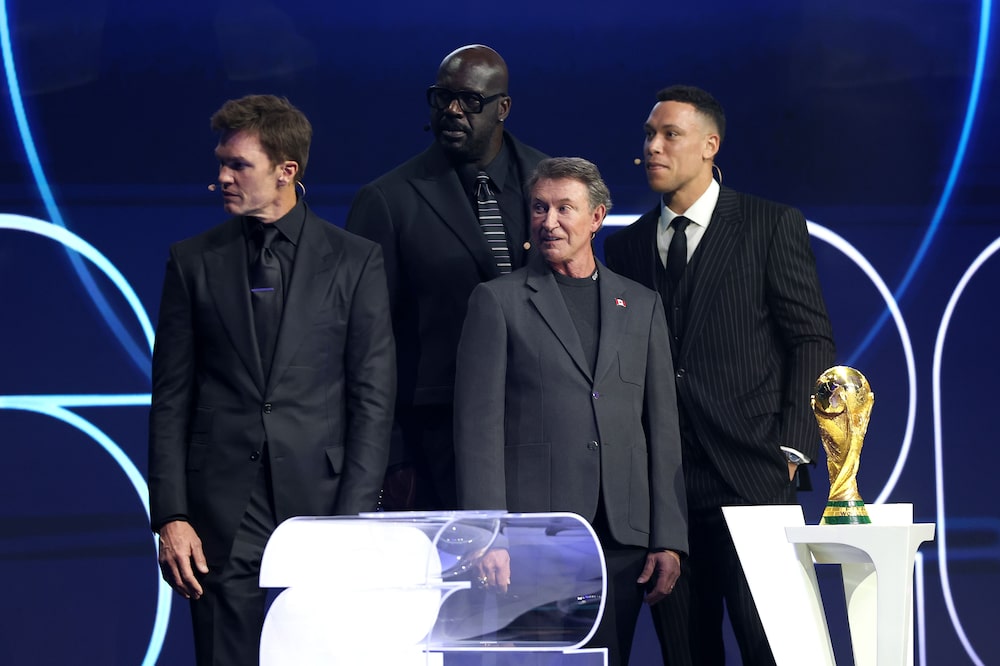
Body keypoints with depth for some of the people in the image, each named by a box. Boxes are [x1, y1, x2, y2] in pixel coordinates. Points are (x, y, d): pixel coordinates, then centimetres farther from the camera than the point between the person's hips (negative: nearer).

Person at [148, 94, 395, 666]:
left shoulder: (355, 261, 5)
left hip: (322, 500, -1)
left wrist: (353, 517, -6)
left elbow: (374, 397, 2)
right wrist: (171, 516, -2)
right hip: (223, 517, 1)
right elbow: (171, 399, 7)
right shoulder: (193, 261, 9)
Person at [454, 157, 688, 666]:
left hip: (621, 539, 3)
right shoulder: (498, 301, 5)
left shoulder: (641, 305, 16)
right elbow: (478, 426, -1)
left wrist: (668, 540, 6)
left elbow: (661, 428, 14)